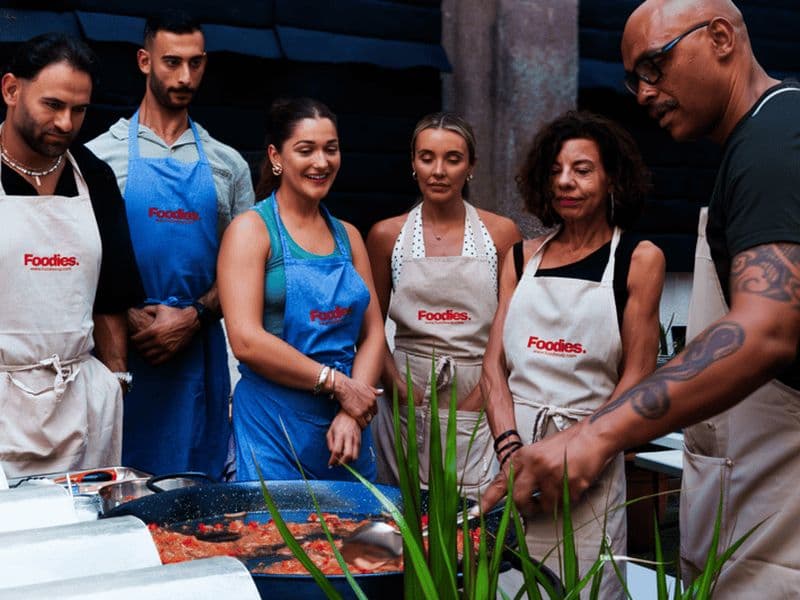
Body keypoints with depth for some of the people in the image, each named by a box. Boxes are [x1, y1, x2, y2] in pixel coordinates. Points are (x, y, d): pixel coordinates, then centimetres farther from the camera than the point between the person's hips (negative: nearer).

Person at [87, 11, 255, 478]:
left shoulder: (228, 164, 10)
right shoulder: (102, 154, 3)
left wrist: (194, 316, -8)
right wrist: (128, 320, -12)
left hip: (198, 348, 2)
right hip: (121, 349, -2)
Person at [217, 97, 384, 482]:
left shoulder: (347, 236, 11)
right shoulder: (252, 229, -5)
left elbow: (373, 332, 7)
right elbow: (246, 341, -14)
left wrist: (352, 415, -8)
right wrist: (338, 384, -13)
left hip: (347, 426, 5)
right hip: (273, 425, -5)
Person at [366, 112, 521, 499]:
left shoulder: (501, 234, 2)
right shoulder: (387, 235, 5)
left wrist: (478, 398, -8)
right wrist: (403, 392, -6)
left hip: (480, 405, -1)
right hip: (408, 405, 1)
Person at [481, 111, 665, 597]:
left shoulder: (638, 258, 0)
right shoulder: (523, 259, 9)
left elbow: (635, 378, -4)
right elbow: (494, 366, 4)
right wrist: (511, 451, -11)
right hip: (511, 450, 3)